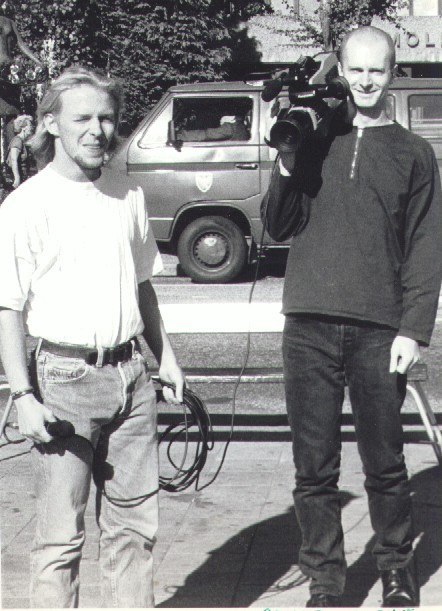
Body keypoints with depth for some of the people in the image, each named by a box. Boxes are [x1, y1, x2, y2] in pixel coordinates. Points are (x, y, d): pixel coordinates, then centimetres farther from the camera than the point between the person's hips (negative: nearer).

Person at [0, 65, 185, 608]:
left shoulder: (128, 194, 9)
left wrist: (164, 354, 19)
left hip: (130, 375, 5)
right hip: (64, 378, -5)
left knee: (134, 522, 12)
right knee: (60, 536, -1)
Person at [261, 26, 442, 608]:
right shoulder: (312, 140, 11)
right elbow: (278, 227, 8)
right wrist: (287, 168, -9)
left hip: (379, 330, -1)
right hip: (309, 326, 1)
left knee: (385, 465, 5)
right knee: (314, 468, 4)